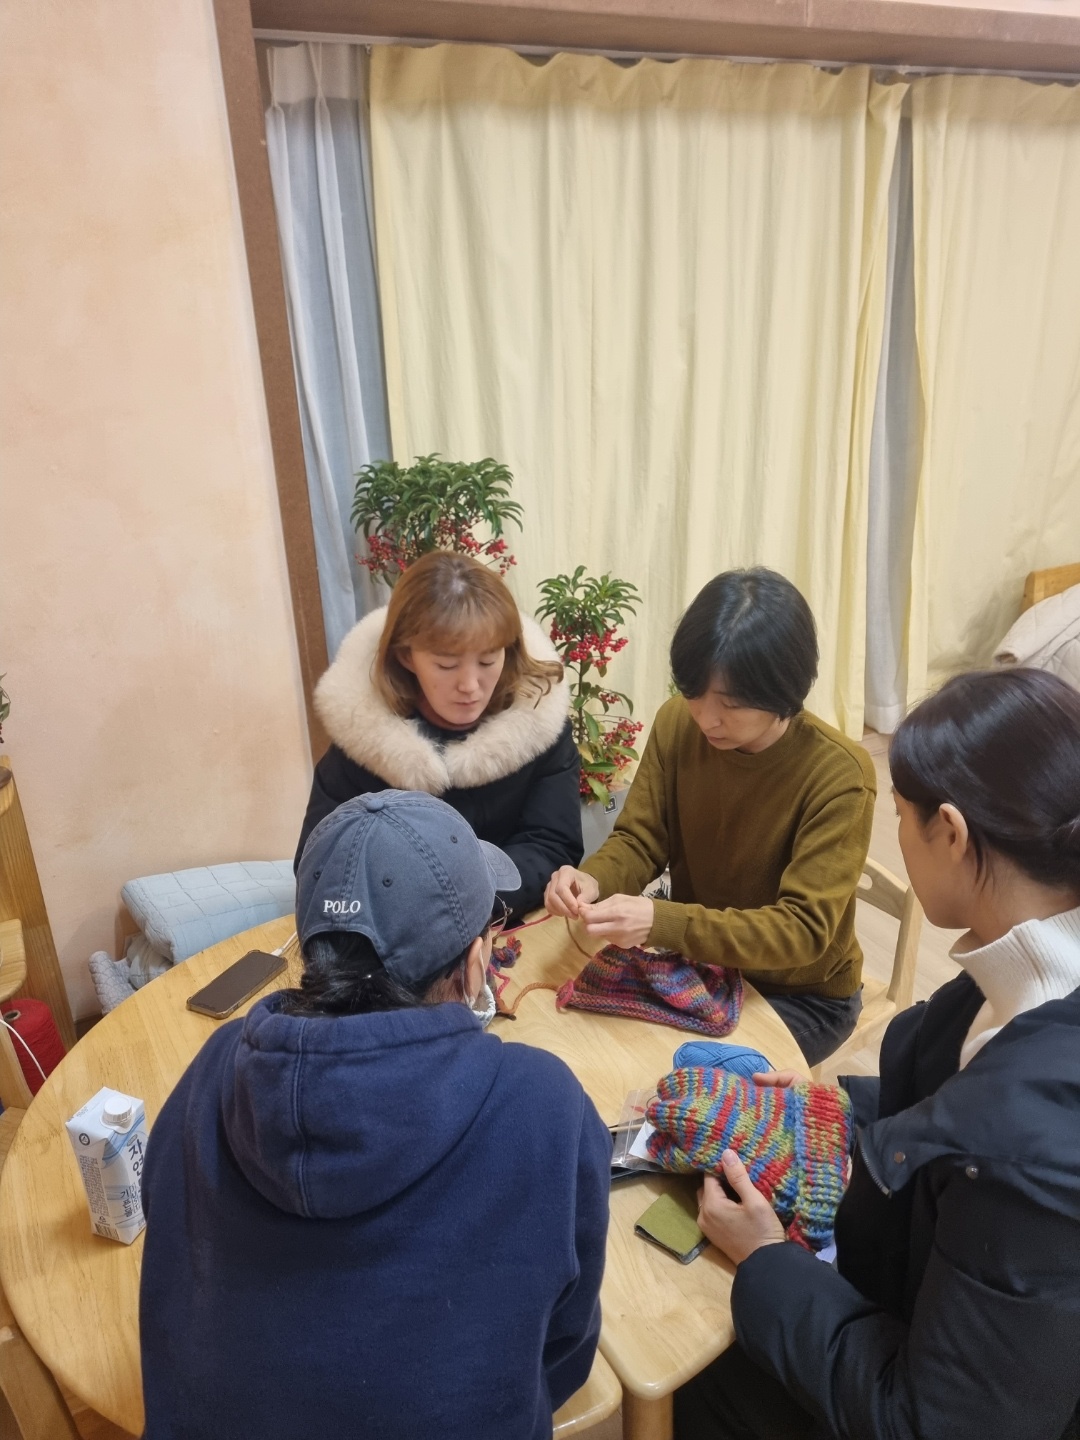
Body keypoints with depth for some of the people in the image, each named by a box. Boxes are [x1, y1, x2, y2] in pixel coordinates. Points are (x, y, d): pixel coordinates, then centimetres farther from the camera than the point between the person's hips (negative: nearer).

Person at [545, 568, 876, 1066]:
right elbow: (637, 839, -8)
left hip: (800, 992, -4)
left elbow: (802, 929, -29)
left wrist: (661, 923, -42)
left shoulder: (839, 775, -27)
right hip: (697, 963, 4)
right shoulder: (676, 724, -14)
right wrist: (593, 880, -32)